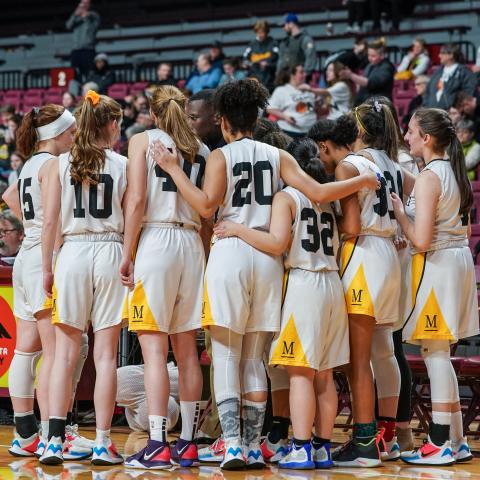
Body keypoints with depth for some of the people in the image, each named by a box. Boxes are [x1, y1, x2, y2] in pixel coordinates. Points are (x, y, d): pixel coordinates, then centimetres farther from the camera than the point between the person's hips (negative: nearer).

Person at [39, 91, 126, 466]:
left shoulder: (60, 164, 3)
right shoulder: (123, 165, 1)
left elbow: (49, 222, 1)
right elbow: (130, 221, 0)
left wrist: (47, 268, 7)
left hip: (72, 253, 1)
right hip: (110, 254, -1)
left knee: (65, 352, 3)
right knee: (106, 354, 3)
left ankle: (55, 440, -5)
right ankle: (103, 443, 3)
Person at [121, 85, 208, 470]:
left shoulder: (143, 141, 2)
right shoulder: (202, 150, 13)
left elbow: (137, 200, -7)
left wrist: (127, 254, -6)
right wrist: (207, 258, 15)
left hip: (156, 240, -5)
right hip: (192, 244, 5)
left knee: (154, 348, -7)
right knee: (187, 350, 9)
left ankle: (158, 445, -12)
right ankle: (188, 444, 10)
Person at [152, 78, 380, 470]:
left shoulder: (220, 156, 0)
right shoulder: (277, 156, 10)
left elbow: (207, 206, -12)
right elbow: (319, 194, 3)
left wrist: (174, 169, -5)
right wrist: (363, 182, 17)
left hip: (230, 252, -3)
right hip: (268, 256, 4)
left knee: (226, 356, -1)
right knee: (255, 359, 11)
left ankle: (232, 444, -11)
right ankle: (254, 446, 10)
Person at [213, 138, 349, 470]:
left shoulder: (286, 196, -4)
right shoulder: (327, 199, 15)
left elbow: (277, 243, -16)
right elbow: (337, 248, 14)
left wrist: (237, 230, -10)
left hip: (303, 284, -7)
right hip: (333, 284, 7)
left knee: (301, 372, -7)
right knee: (324, 375, 9)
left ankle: (301, 449, -11)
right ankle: (323, 448, 11)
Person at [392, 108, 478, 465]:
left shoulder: (429, 177, -16)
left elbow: (421, 239, -21)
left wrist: (400, 214, -6)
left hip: (435, 264, -9)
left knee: (435, 353, -5)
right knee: (439, 353, 14)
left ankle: (441, 444, -1)